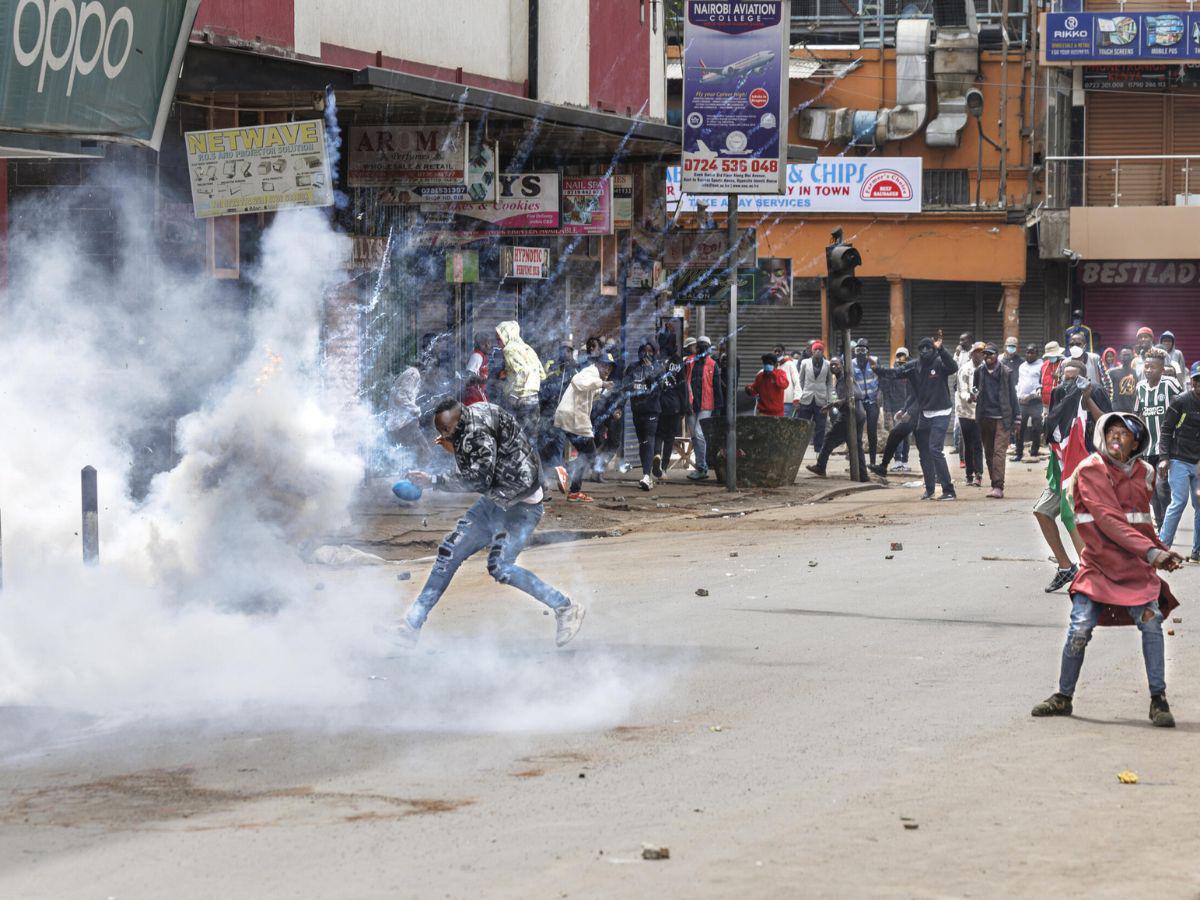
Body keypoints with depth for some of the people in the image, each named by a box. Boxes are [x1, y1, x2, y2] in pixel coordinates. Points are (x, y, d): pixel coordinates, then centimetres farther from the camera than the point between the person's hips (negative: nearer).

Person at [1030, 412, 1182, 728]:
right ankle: (1063, 697, 11)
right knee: (1080, 629, -9)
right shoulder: (1090, 470, -9)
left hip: (1136, 569, 3)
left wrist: (1161, 552, 8)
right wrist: (1150, 550, -25)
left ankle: (1158, 701, -6)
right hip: (1098, 565, -3)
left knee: (1151, 621, -14)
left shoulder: (1143, 473, 9)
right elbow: (1108, 520, -19)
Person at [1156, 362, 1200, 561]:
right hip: (1180, 461, -4)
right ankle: (1162, 546, -4)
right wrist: (1165, 458, -9)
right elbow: (1166, 429, -3)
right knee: (1179, 502, -11)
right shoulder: (1181, 401, -5)